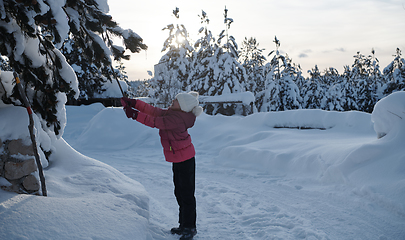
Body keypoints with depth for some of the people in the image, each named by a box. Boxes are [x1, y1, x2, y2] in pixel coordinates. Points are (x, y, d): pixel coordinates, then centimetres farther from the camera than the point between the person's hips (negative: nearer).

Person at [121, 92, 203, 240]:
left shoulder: (177, 118, -24)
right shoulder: (171, 113, 4)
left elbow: (156, 122, -28)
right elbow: (154, 111, 4)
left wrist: (135, 115, -28)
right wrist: (134, 103, -3)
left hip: (185, 160, -10)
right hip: (178, 159, 10)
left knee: (187, 194, -1)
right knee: (179, 193, 17)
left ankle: (190, 228, 12)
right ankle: (183, 225, 30)